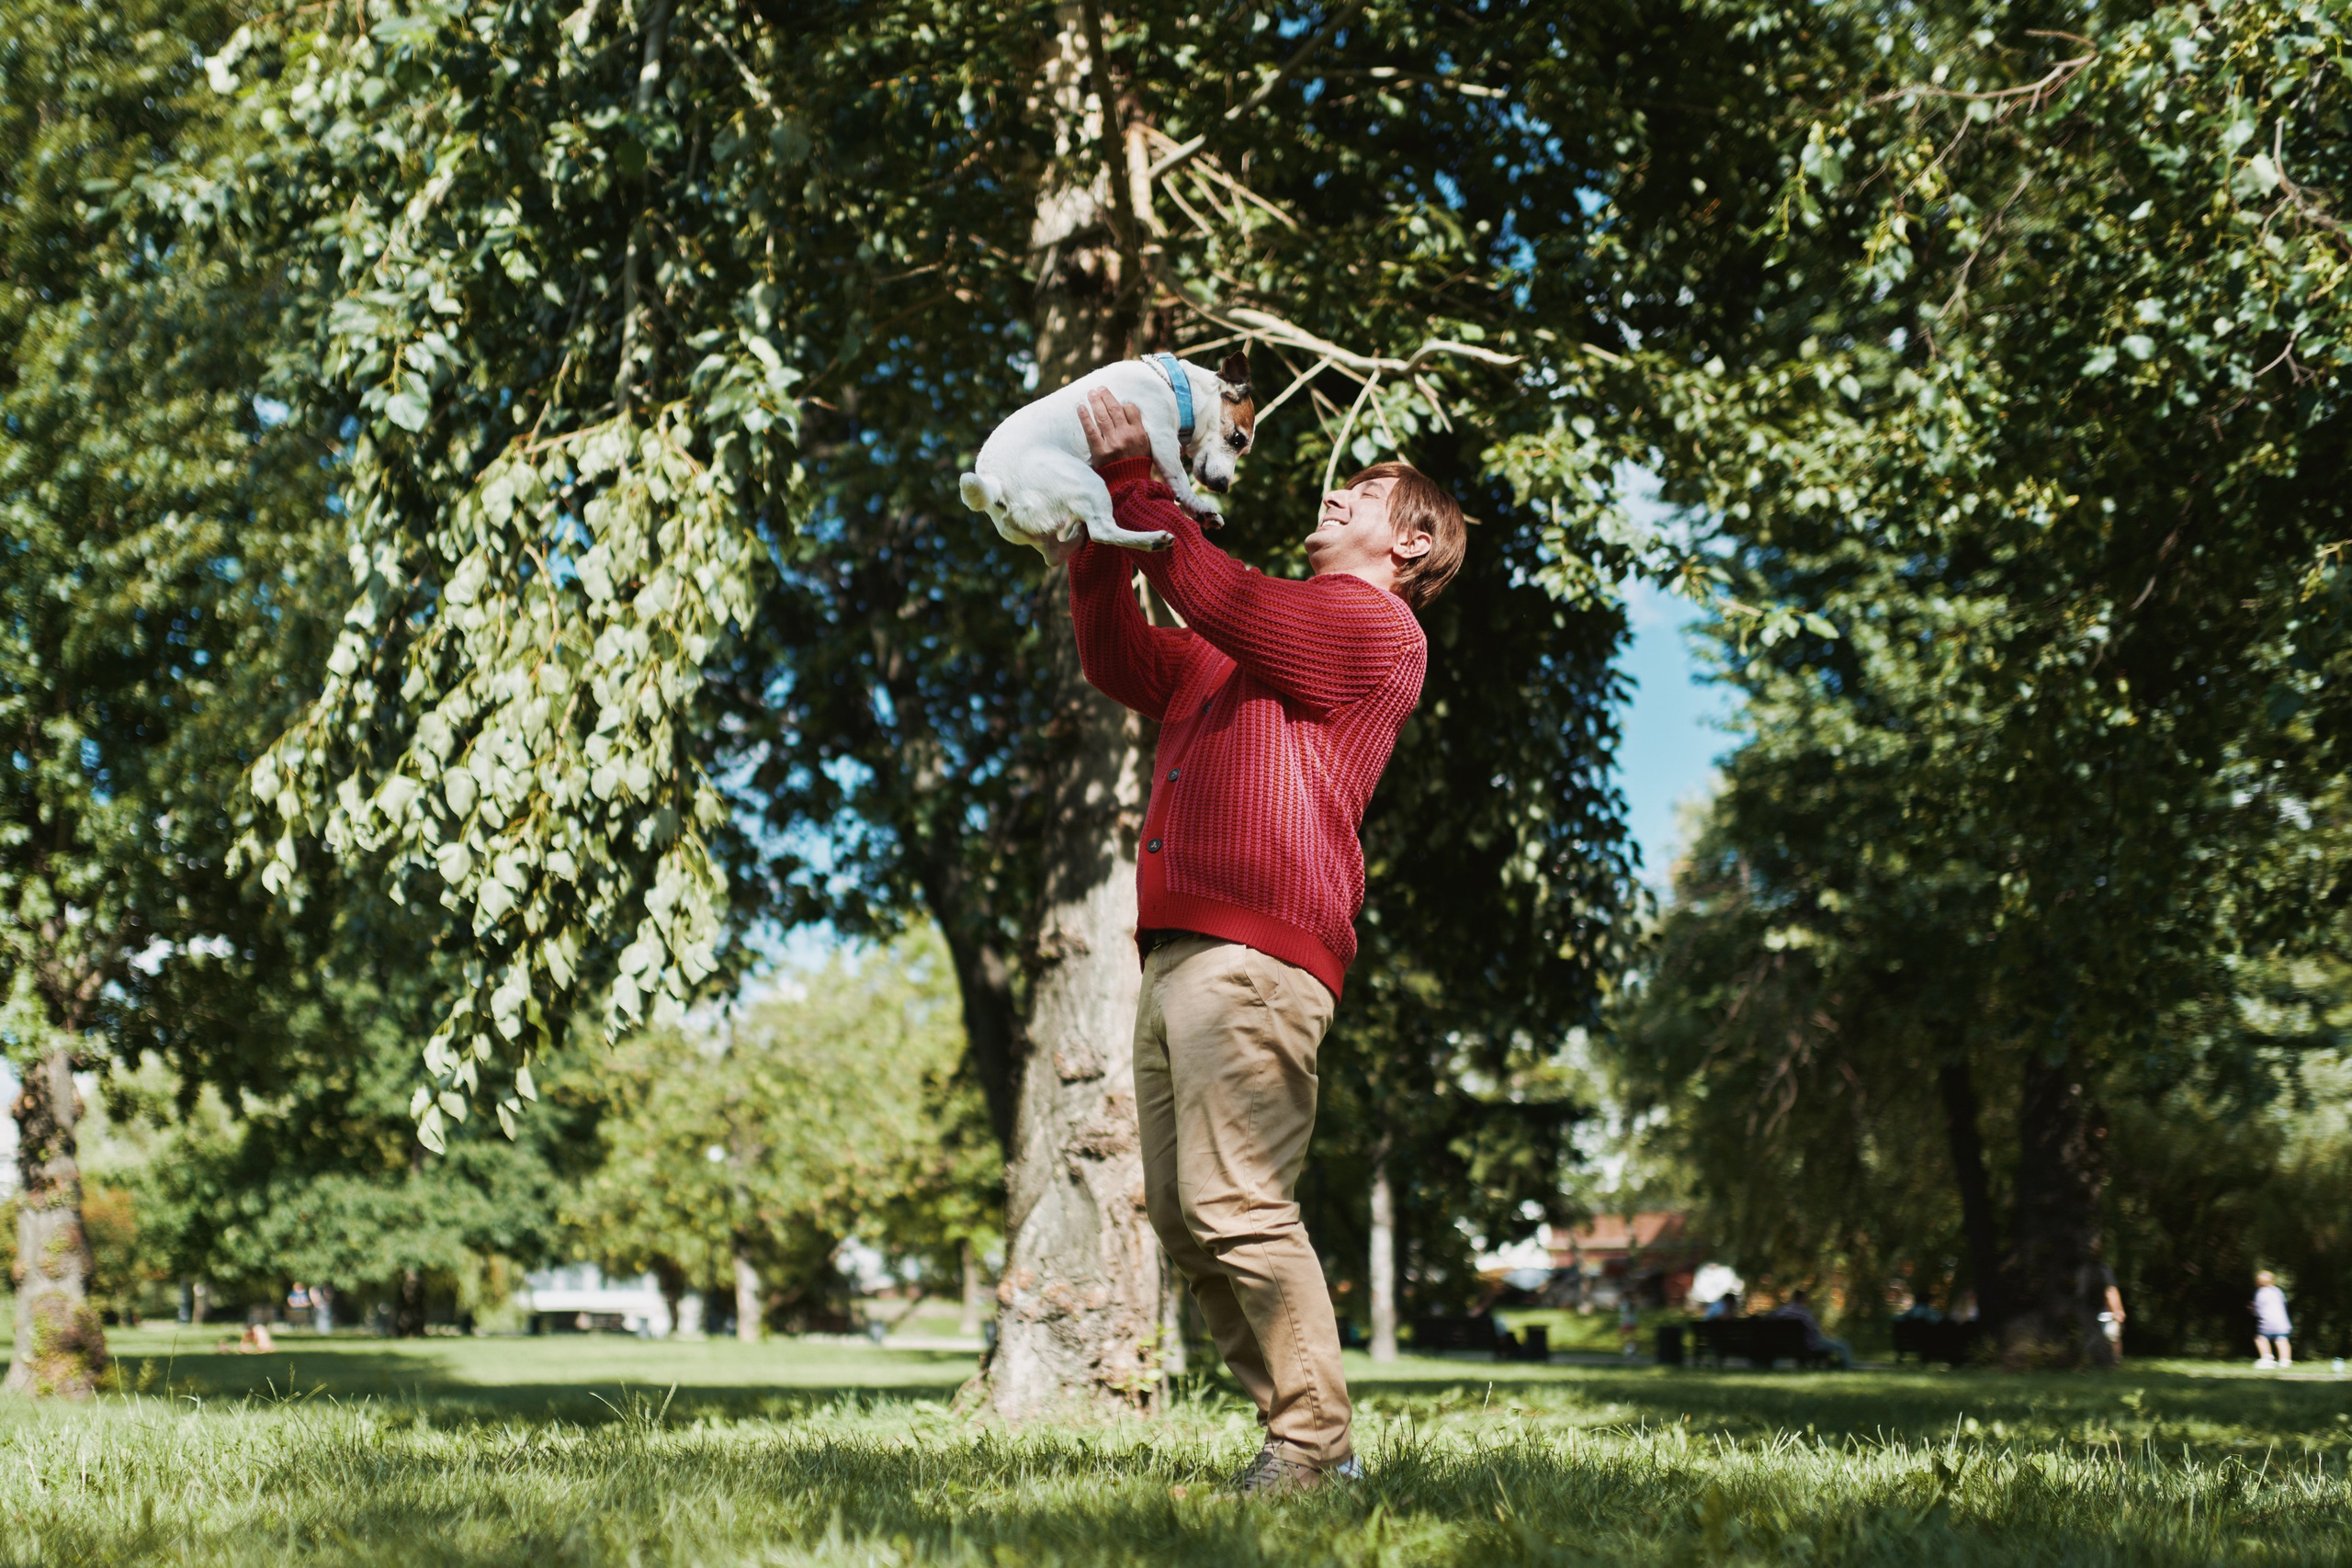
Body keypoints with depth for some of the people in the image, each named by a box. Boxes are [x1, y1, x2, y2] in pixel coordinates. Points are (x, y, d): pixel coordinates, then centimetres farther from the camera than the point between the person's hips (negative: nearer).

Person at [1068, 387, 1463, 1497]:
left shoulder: (1374, 628, 2)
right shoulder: (1244, 647, 30)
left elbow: (1218, 596, -8)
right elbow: (1122, 663, 33)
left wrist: (1133, 484, -2)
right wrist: (1098, 532, 22)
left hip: (1254, 955, -9)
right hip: (1177, 949, 9)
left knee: (1236, 1203, -16)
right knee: (1178, 1213, 6)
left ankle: (1313, 1444, -9)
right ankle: (1293, 1422, 10)